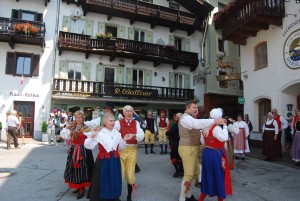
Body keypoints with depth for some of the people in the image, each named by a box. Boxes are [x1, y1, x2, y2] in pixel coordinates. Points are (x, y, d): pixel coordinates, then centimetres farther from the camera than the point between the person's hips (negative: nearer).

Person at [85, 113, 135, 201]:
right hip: (103, 161, -4)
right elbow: (88, 146, -14)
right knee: (103, 181, 5)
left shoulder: (117, 133, 4)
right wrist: (92, 136, -27)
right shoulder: (99, 134, -10)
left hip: (115, 160, 5)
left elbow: (120, 148, 11)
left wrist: (124, 140, -4)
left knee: (114, 181, 16)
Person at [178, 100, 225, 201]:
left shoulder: (190, 118, 20)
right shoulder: (186, 118, -16)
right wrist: (214, 121, -39)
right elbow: (197, 123, -36)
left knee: (195, 173, 18)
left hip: (192, 149, 11)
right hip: (187, 149, -10)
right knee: (188, 175, -5)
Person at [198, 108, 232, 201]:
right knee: (218, 177, 8)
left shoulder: (205, 128, 8)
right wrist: (225, 126, -23)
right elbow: (224, 138, -33)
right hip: (215, 155, -8)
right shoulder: (216, 128, -18)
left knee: (208, 176, 19)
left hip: (206, 153, 8)